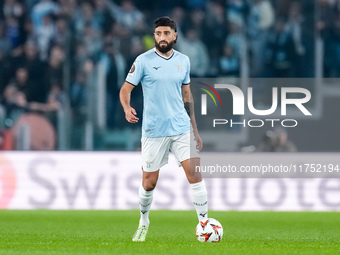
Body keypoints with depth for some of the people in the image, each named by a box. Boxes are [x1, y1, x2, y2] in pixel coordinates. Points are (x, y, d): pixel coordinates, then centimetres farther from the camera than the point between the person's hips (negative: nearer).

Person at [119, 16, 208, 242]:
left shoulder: (183, 61, 7)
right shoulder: (144, 61, -5)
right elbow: (126, 89, -4)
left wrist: (195, 130, 15)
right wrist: (127, 108, -26)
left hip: (182, 128, 3)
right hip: (154, 130, -2)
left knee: (195, 174, -10)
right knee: (149, 182, 4)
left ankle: (204, 223, -3)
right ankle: (144, 222, 29)